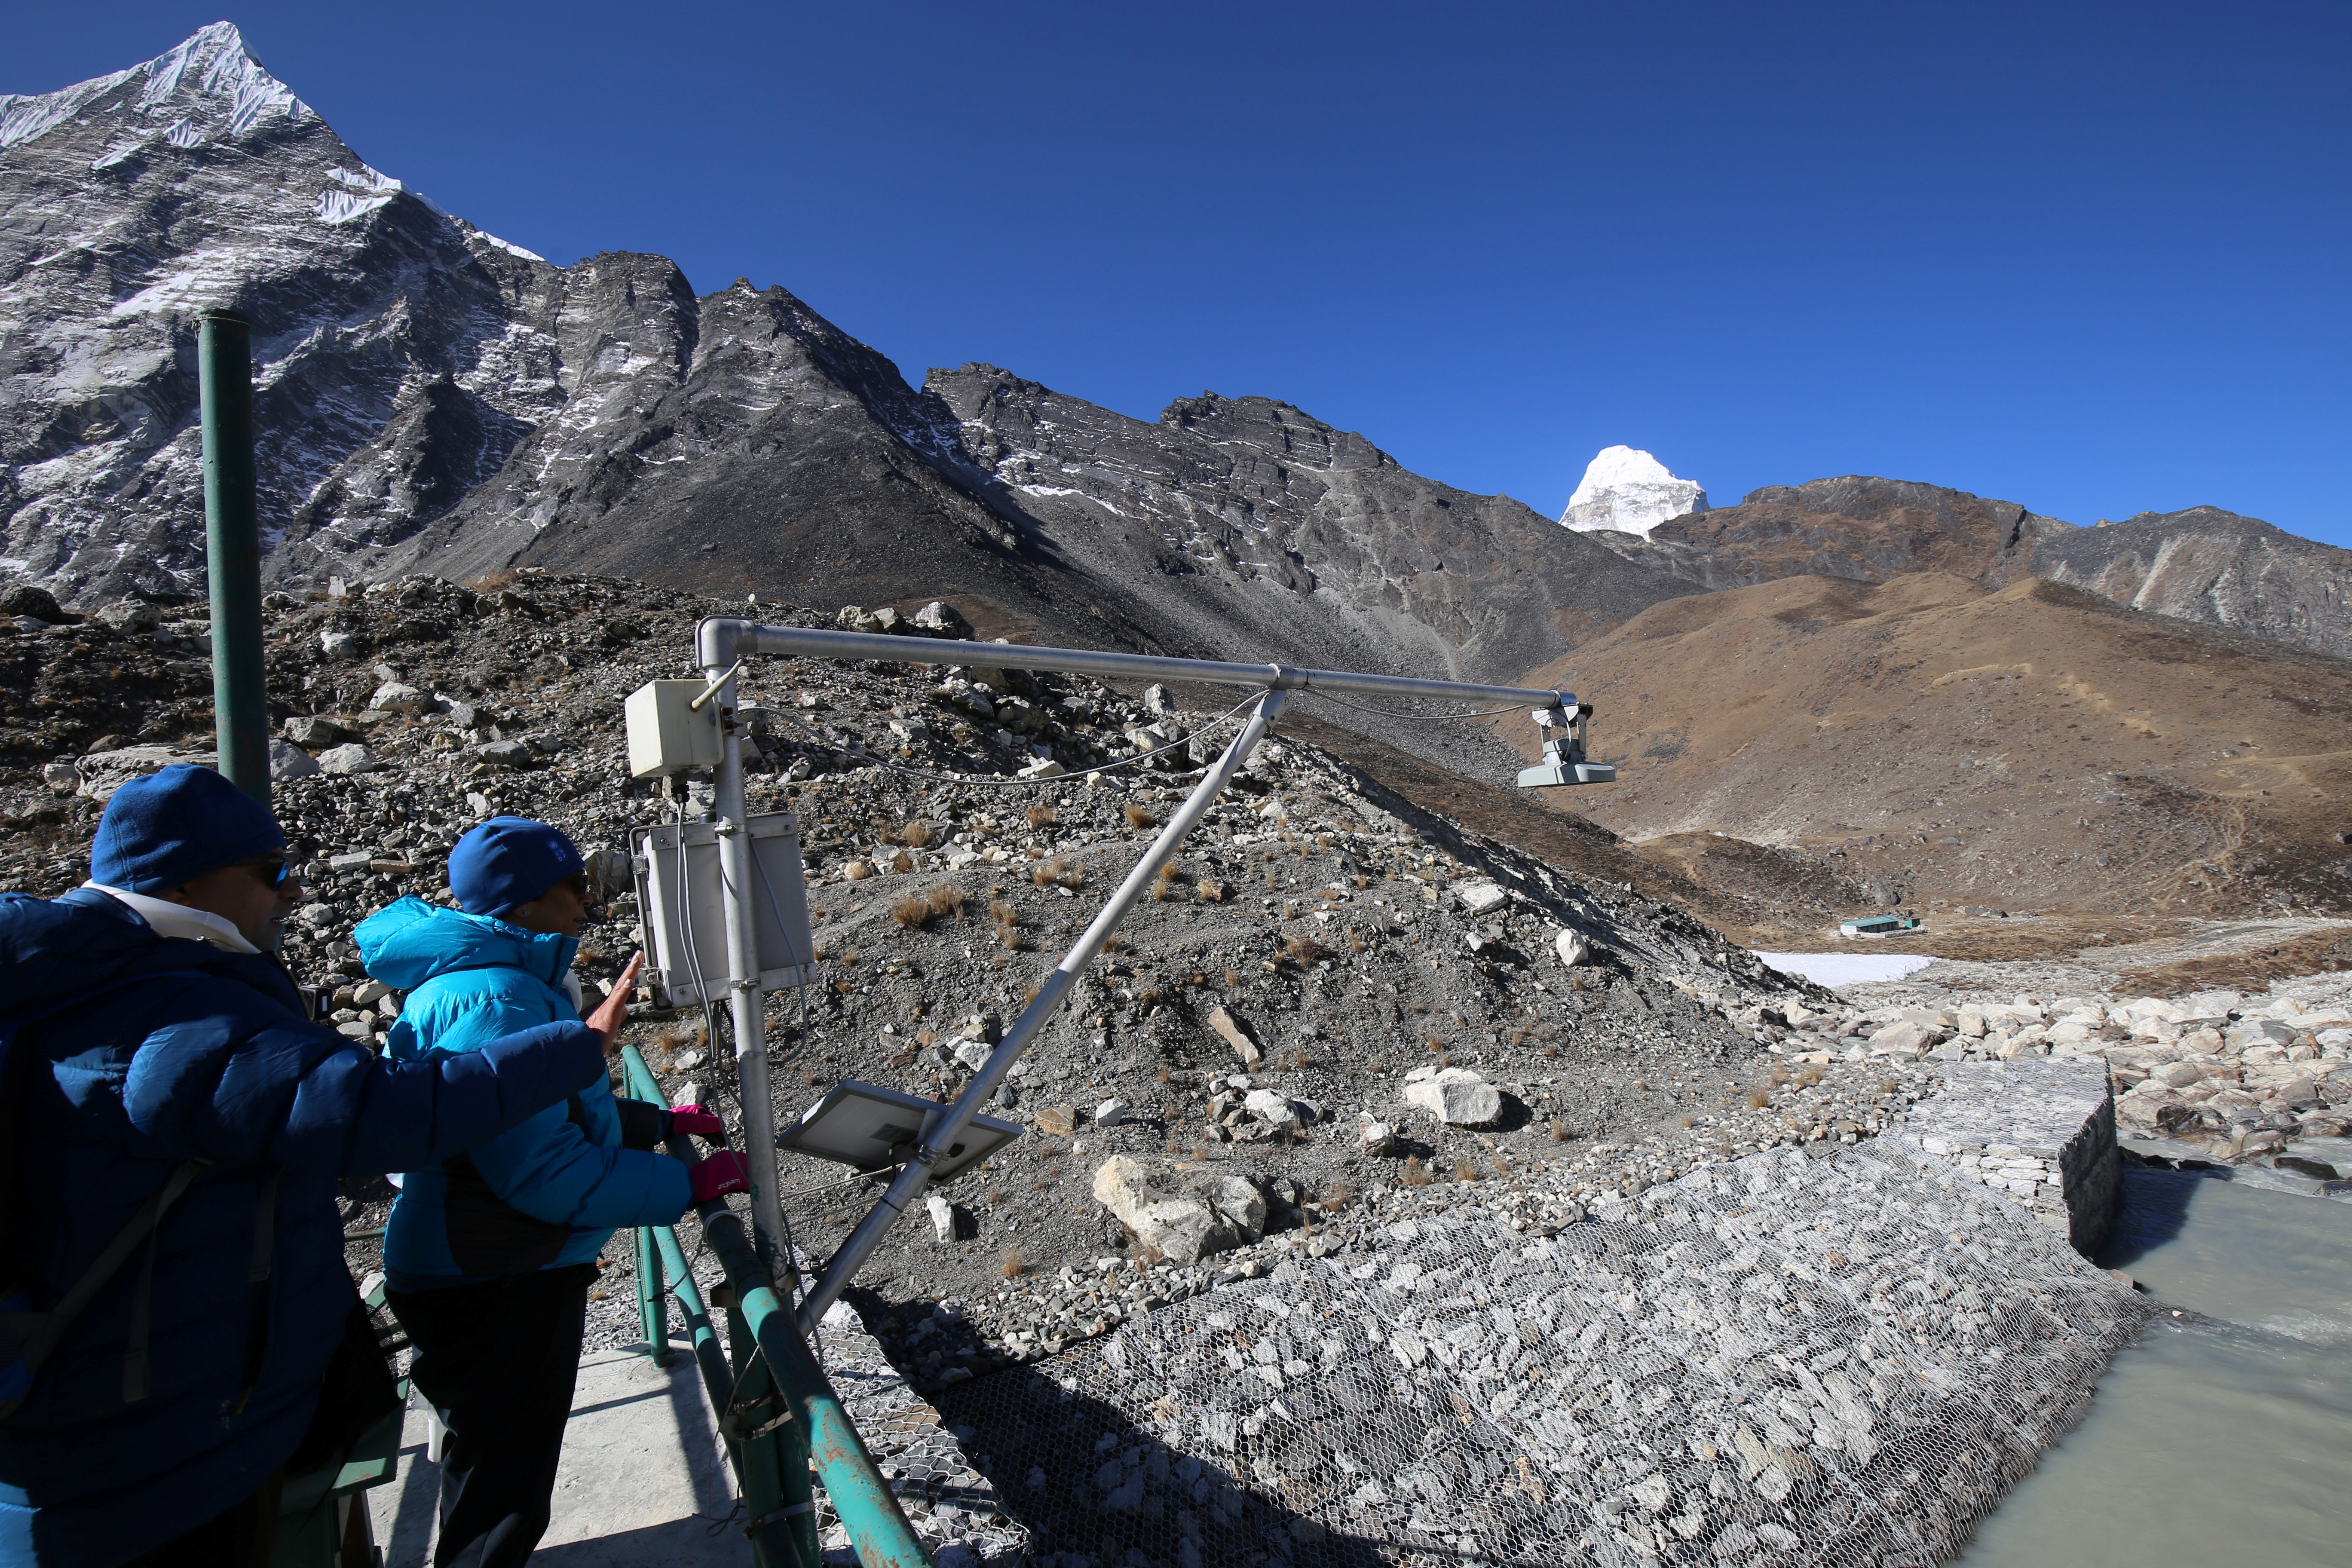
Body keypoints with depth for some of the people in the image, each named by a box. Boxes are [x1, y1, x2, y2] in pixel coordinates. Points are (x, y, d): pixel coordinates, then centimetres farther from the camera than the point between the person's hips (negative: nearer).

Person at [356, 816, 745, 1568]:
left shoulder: (517, 982, 9)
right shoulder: (493, 1000, -26)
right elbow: (543, 1171, -30)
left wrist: (660, 1122, 18)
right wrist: (690, 1184, -23)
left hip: (519, 1275, 11)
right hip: (492, 1289, -10)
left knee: (500, 1475, 27)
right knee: (501, 1503, 7)